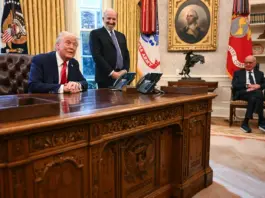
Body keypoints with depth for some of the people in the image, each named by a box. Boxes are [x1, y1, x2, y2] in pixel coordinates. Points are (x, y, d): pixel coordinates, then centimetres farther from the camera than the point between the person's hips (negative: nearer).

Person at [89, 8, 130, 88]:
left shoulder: (121, 36, 19)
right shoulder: (95, 34, 1)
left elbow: (126, 55, 16)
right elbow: (96, 56, -10)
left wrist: (125, 70, -3)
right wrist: (112, 73, -15)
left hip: (122, 77, 5)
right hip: (106, 78, -5)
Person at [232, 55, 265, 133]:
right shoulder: (238, 73, 19)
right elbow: (234, 85, 3)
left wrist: (259, 86, -9)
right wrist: (247, 85, -11)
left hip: (257, 93, 2)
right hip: (242, 93, -2)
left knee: (254, 97, -38)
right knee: (256, 96, -35)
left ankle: (246, 122, -34)